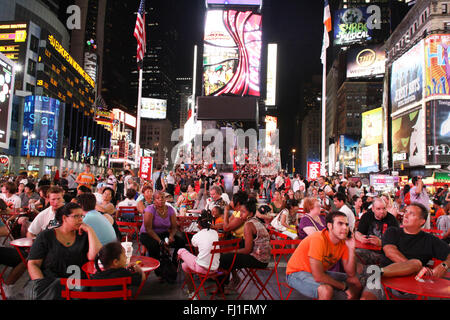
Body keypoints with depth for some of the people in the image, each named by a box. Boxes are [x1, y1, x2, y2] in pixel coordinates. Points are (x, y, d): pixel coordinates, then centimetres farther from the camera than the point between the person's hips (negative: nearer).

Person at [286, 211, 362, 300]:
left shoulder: (343, 242, -6)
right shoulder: (318, 239, -29)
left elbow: (351, 274, -5)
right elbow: (318, 277, -31)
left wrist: (351, 249, -18)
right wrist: (344, 287, -17)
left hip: (320, 273, 8)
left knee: (356, 282, 7)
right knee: (327, 289, -36)